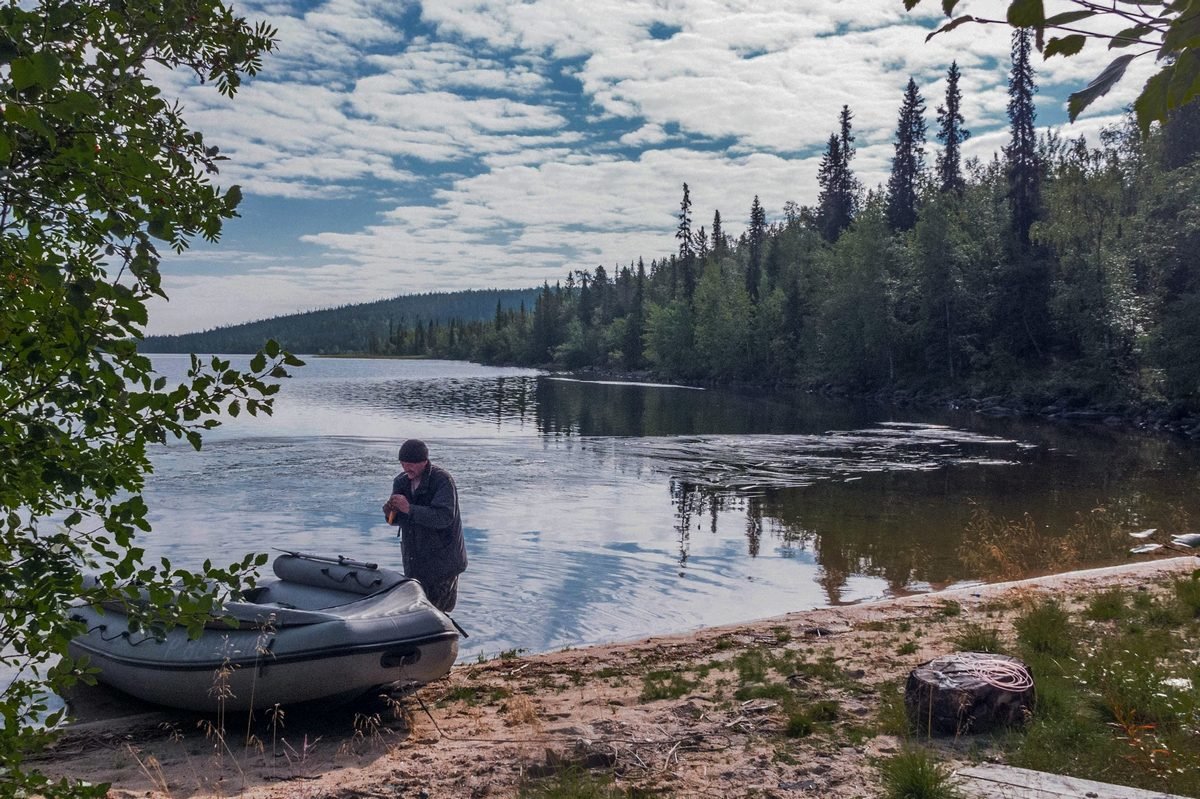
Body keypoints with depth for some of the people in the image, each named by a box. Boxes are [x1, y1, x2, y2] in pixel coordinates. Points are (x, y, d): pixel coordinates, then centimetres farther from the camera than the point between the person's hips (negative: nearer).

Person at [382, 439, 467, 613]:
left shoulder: (442, 480, -16)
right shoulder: (400, 482, 5)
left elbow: (444, 517, -27)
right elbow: (399, 520, 11)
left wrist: (409, 509, -31)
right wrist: (391, 514, -13)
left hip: (442, 559, -6)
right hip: (414, 560, 6)